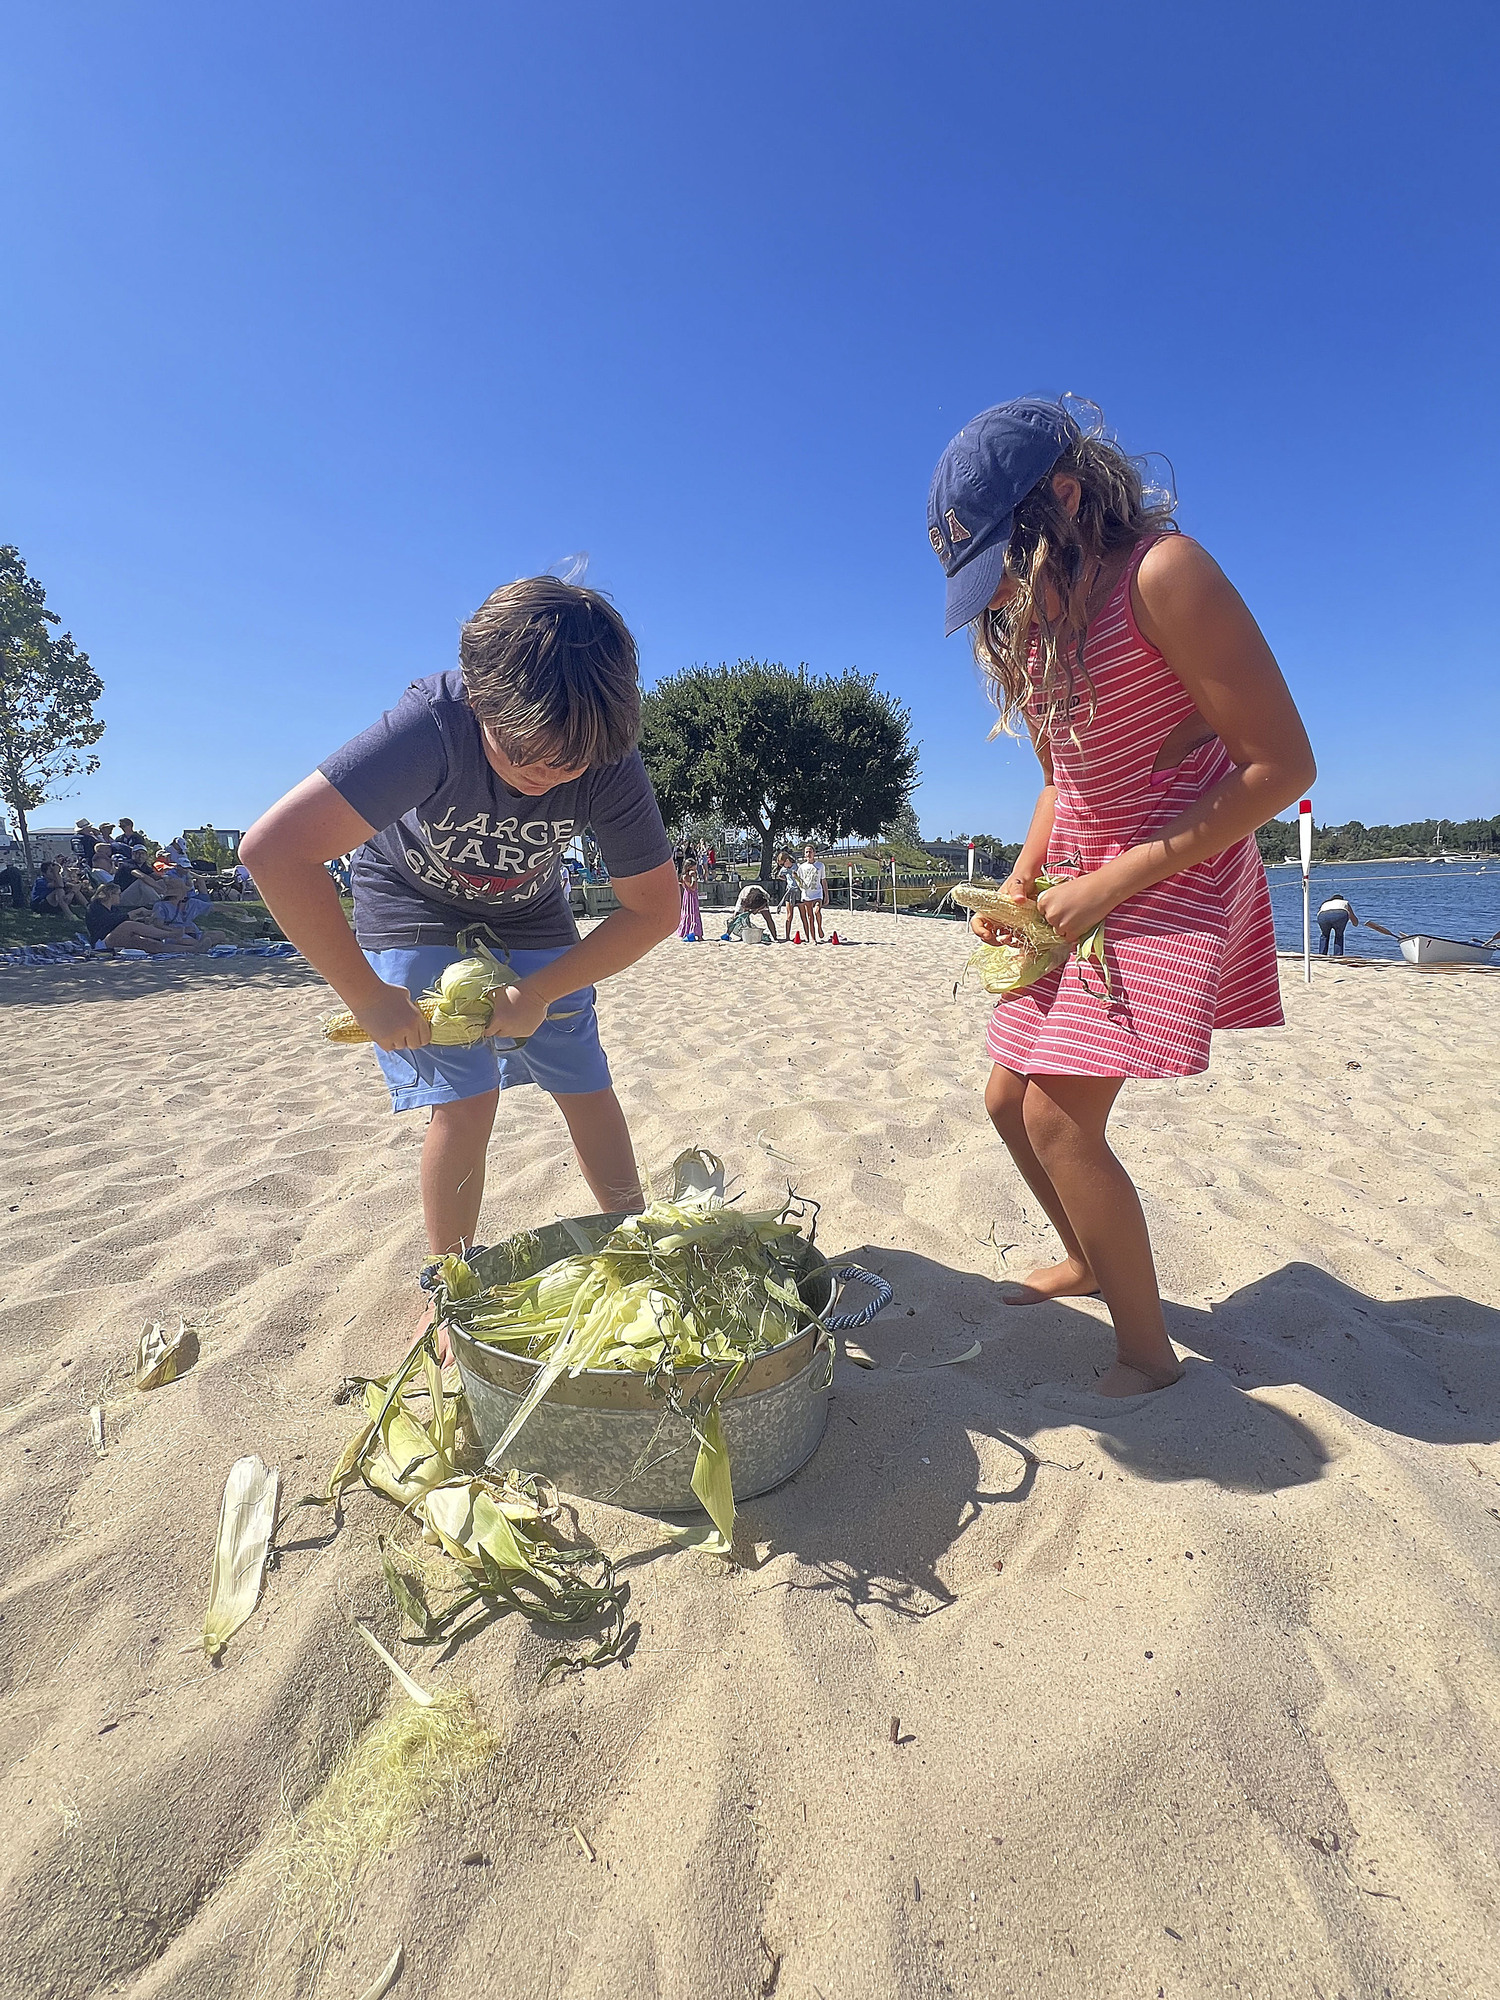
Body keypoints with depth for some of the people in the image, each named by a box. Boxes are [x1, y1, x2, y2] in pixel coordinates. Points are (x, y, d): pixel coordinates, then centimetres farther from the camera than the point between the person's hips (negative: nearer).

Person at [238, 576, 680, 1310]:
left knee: (588, 1089, 1)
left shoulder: (612, 767, -28)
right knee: (465, 1099, -13)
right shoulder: (431, 727, -37)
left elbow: (655, 908, -19)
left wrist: (541, 992, -26)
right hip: (416, 913, -3)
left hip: (528, 917, 3)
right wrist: (366, 997, -33)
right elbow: (272, 850, -40)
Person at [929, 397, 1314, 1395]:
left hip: (1173, 876, -8)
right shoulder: (1025, 627, 10)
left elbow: (1283, 763, -18)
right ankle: (1088, 1261, 35)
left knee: (1060, 1117, -15)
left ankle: (1148, 1354, 5)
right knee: (1009, 1098, 10)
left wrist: (1115, 881, -20)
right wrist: (1016, 890, 2)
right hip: (1080, 883, 8)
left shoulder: (1162, 573, -15)